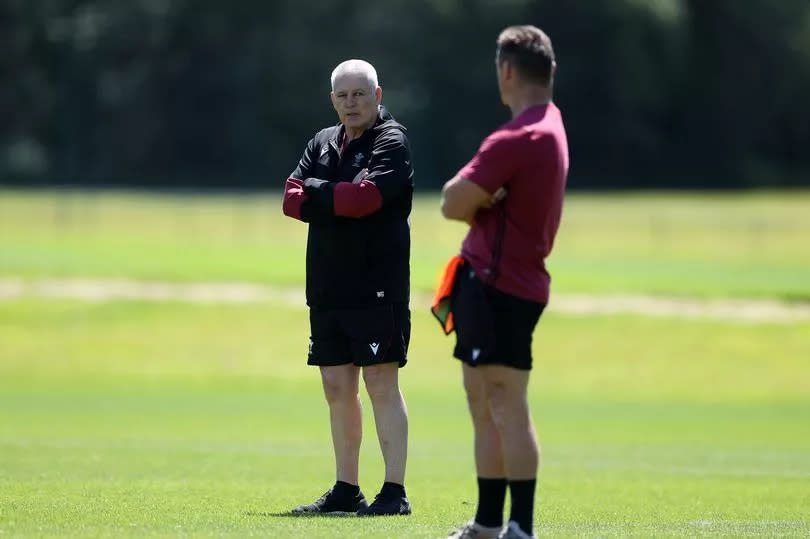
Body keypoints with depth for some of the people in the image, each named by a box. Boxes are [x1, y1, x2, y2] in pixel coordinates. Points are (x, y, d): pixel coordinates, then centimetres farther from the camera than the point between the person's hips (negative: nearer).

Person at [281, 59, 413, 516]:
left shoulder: (391, 141, -4)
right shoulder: (323, 143, 17)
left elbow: (364, 196, -20)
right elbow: (292, 201, 5)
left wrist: (316, 192, -5)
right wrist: (340, 203, -11)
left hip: (377, 285, -7)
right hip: (328, 286, 7)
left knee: (381, 382, -9)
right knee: (337, 387, 9)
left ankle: (395, 491, -9)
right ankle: (347, 490, 16)